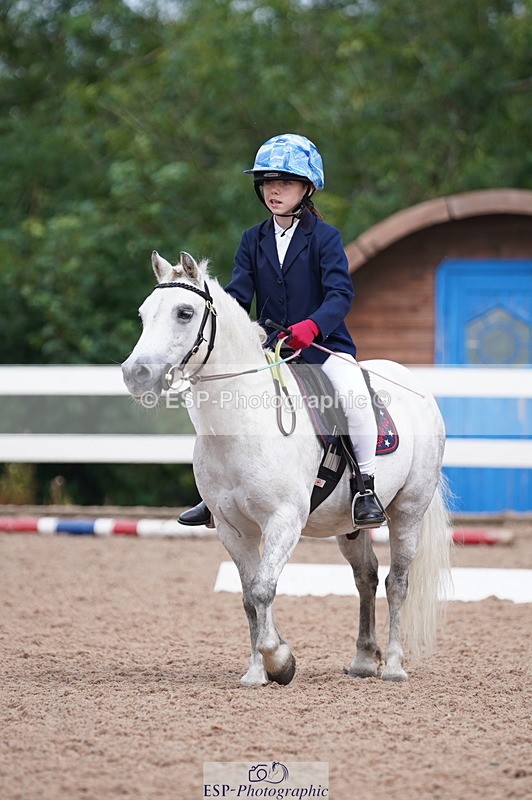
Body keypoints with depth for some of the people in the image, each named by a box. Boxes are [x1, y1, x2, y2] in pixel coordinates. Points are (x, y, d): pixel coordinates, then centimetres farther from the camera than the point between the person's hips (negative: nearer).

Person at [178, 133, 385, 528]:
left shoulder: (324, 237, -5)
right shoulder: (254, 240, 8)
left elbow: (340, 293, -16)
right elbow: (239, 295, 2)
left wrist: (313, 325, -35)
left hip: (323, 344, -5)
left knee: (353, 392, -31)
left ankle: (367, 487, -16)